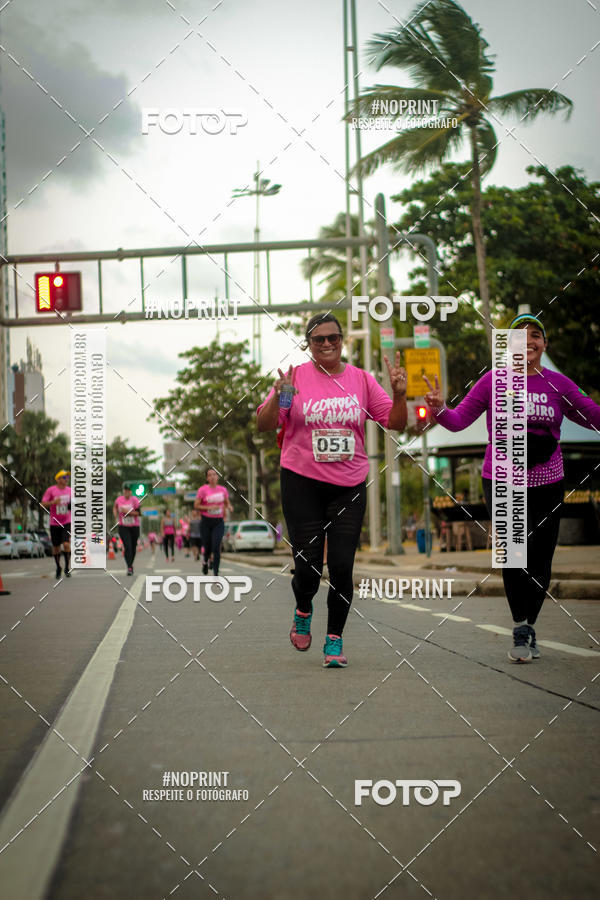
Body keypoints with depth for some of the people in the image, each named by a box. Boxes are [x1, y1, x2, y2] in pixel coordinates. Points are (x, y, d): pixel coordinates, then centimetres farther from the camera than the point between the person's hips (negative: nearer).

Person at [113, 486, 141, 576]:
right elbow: (115, 507, 21)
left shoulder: (135, 500, -8)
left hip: (134, 527, 0)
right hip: (123, 527, 0)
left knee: (133, 548, 10)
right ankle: (129, 568, -17)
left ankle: (131, 564, 33)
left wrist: (128, 512, -23)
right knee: (127, 547, -15)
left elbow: (138, 513, -12)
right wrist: (116, 516, 5)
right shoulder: (119, 499, 0)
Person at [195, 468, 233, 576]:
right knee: (208, 547, 8)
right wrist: (209, 508, -19)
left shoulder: (223, 490, 3)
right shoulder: (202, 490, -7)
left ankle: (216, 573, -10)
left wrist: (229, 507, -6)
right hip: (206, 522, -1)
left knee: (216, 547, -14)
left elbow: (227, 503, 18)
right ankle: (205, 562, 44)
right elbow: (196, 506, -6)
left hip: (219, 522, 1)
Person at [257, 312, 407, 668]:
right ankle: (303, 612, 30)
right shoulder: (296, 377, 0)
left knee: (342, 566, -5)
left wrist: (399, 394, -12)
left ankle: (335, 640, 10)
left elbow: (395, 423, 7)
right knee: (307, 566, -3)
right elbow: (265, 425, -3)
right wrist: (278, 397, -21)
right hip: (302, 484, -1)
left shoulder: (361, 379, 6)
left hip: (349, 487, 1)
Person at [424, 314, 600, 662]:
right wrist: (440, 409, -16)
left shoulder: (558, 384, 4)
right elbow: (459, 421, 2)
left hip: (547, 484, 2)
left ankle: (527, 627, 22)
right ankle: (522, 628, 0)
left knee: (540, 562, 2)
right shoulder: (493, 382, 1)